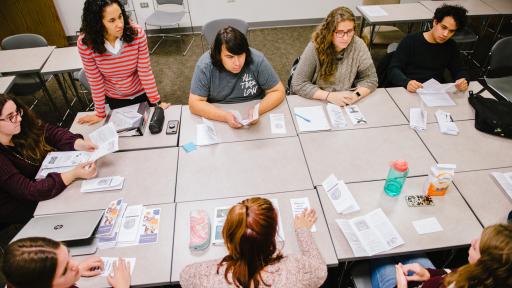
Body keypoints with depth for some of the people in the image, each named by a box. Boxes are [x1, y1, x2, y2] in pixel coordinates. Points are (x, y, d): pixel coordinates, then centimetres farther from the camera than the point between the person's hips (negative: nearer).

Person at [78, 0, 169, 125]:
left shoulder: (137, 33, -27)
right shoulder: (85, 43, -25)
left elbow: (145, 72, -19)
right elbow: (95, 81, -15)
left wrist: (156, 102, -16)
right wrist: (100, 113, -9)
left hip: (142, 94, 0)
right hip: (114, 99, 1)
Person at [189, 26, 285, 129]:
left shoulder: (257, 60, -16)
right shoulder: (205, 65, -17)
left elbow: (278, 91, -9)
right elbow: (195, 103, -16)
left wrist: (258, 110, -27)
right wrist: (225, 116, -30)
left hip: (252, 119, 1)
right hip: (218, 119, 0)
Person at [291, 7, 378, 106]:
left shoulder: (358, 45, -10)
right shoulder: (315, 47, -17)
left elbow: (370, 79, -2)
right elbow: (298, 84, -16)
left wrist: (356, 95, -22)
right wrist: (330, 96, -25)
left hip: (346, 105, 1)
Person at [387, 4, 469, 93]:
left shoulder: (451, 46, 11)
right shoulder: (410, 41, -3)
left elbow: (459, 70, 13)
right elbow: (393, 69, -9)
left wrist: (463, 80, -12)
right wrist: (407, 82, -30)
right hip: (408, 92, -4)